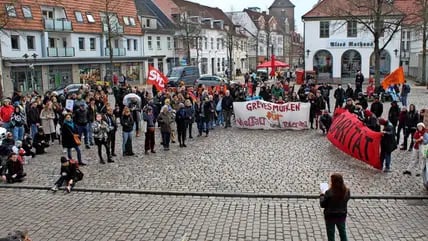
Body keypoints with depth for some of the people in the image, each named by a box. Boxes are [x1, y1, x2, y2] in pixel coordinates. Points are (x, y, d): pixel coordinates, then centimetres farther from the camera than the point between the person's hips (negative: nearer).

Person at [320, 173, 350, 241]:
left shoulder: (329, 193, -26)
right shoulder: (347, 191, -11)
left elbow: (322, 205, -17)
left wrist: (322, 195, 0)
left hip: (330, 216, -4)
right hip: (342, 215, 4)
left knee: (331, 235, 13)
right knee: (343, 233, 22)